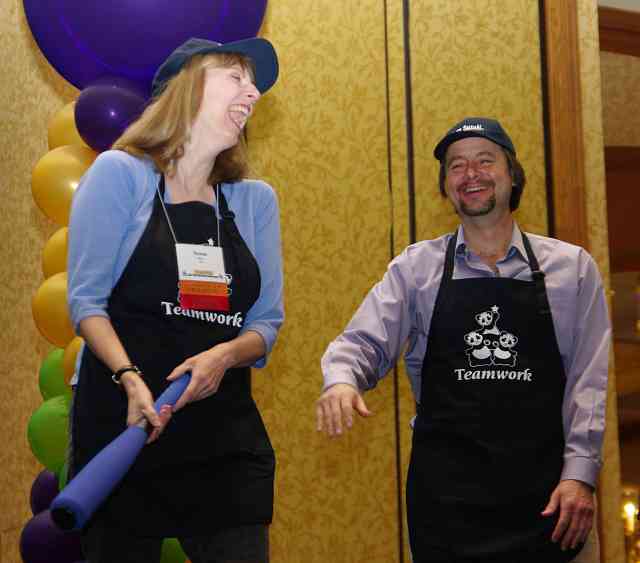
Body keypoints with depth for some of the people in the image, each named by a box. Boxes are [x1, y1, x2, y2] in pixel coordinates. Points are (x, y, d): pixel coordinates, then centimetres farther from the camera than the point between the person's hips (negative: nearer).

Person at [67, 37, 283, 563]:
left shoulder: (256, 199, 12)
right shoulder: (120, 173, 0)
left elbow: (266, 321, 9)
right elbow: (86, 297, -6)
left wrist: (223, 356, -13)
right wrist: (130, 379, -22)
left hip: (227, 430, 4)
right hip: (123, 419, -4)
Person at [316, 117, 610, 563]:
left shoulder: (572, 267, 5)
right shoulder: (416, 267, 6)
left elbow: (589, 377, 2)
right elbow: (365, 342, 1)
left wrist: (580, 474, -7)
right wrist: (341, 380, -23)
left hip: (542, 495, 1)